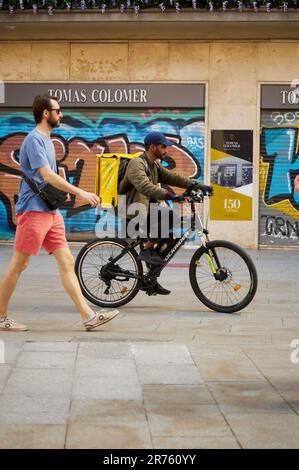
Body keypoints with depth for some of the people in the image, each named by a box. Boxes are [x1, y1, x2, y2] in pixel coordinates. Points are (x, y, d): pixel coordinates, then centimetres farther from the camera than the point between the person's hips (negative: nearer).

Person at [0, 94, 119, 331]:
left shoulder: (46, 140, 18)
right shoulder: (34, 139, -11)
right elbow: (47, 176, -20)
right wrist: (80, 192, -22)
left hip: (51, 212, 9)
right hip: (33, 211, -9)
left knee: (67, 262, 3)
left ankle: (88, 316, 1)